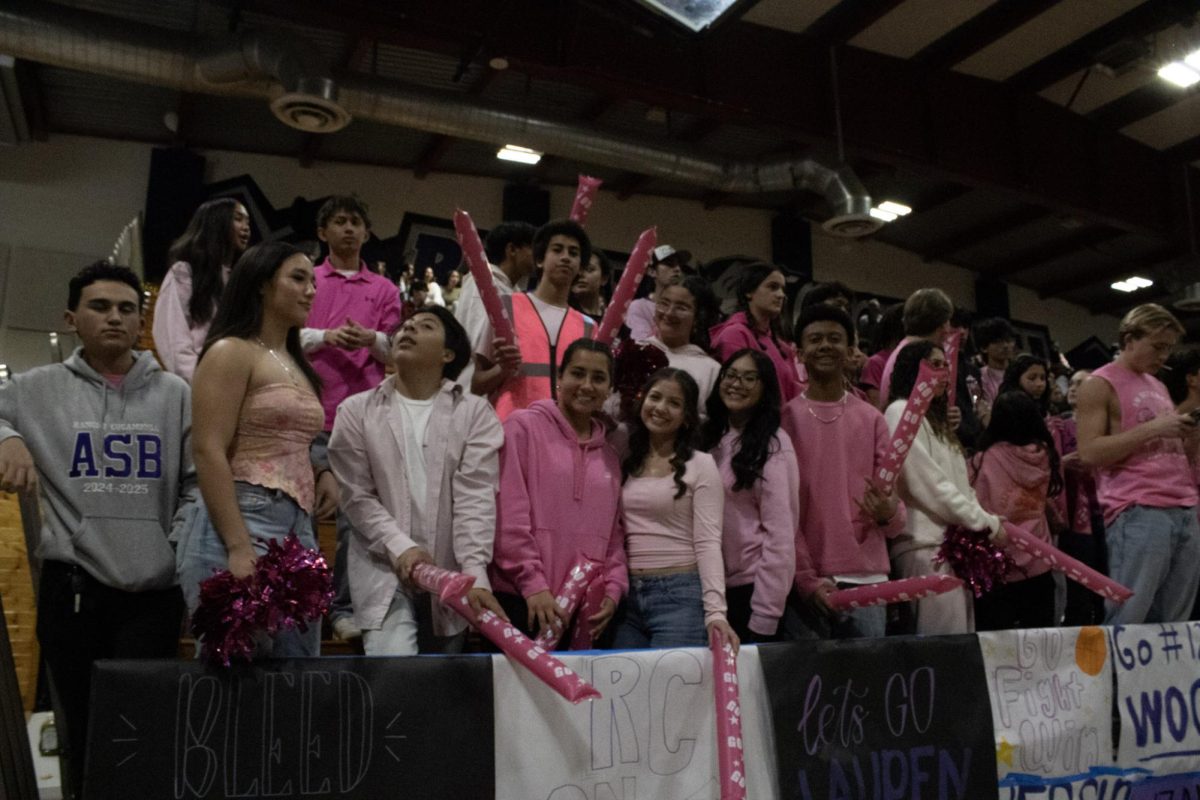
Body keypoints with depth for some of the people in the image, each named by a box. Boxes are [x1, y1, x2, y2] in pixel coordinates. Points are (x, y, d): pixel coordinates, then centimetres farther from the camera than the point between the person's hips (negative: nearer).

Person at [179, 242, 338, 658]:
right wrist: (238, 546, -21)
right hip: (242, 525, -8)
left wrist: (323, 472, 5)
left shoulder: (297, 365, 21)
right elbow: (208, 452, -13)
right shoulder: (231, 352, -3)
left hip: (300, 533, 8)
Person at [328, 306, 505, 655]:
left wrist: (475, 574, -18)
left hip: (452, 573, 1)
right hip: (384, 568, -1)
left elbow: (475, 497, -7)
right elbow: (357, 495, 1)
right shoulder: (357, 411, 6)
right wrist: (400, 547, -15)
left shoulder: (475, 412, 4)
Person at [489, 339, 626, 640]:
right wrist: (532, 583, -13)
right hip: (521, 600, -5)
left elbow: (613, 534, 16)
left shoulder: (608, 456, 17)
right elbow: (509, 517, -8)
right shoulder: (523, 426, -1)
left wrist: (613, 589, 1)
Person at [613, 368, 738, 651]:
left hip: (680, 594, -4)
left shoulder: (700, 465, -3)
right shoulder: (626, 463, 11)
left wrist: (715, 611, -20)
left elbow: (708, 542, -10)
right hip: (628, 595, 5)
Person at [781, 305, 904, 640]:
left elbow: (894, 501, 8)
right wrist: (808, 579, -11)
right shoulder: (785, 419, 3)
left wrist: (888, 513, -16)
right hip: (806, 582, -2)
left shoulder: (872, 419, 10)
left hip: (867, 579, 2)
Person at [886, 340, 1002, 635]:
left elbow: (960, 484, 21)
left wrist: (984, 520, 5)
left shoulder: (933, 418, 25)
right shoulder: (902, 412, -4)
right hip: (926, 544, -9)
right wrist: (984, 521, -6)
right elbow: (928, 483, -12)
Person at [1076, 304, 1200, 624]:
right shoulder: (1099, 385, -1)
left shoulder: (1159, 386, 23)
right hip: (1137, 513, -7)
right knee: (1126, 621, -9)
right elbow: (1089, 452, -11)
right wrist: (1152, 428, -13)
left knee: (1172, 623, 5)